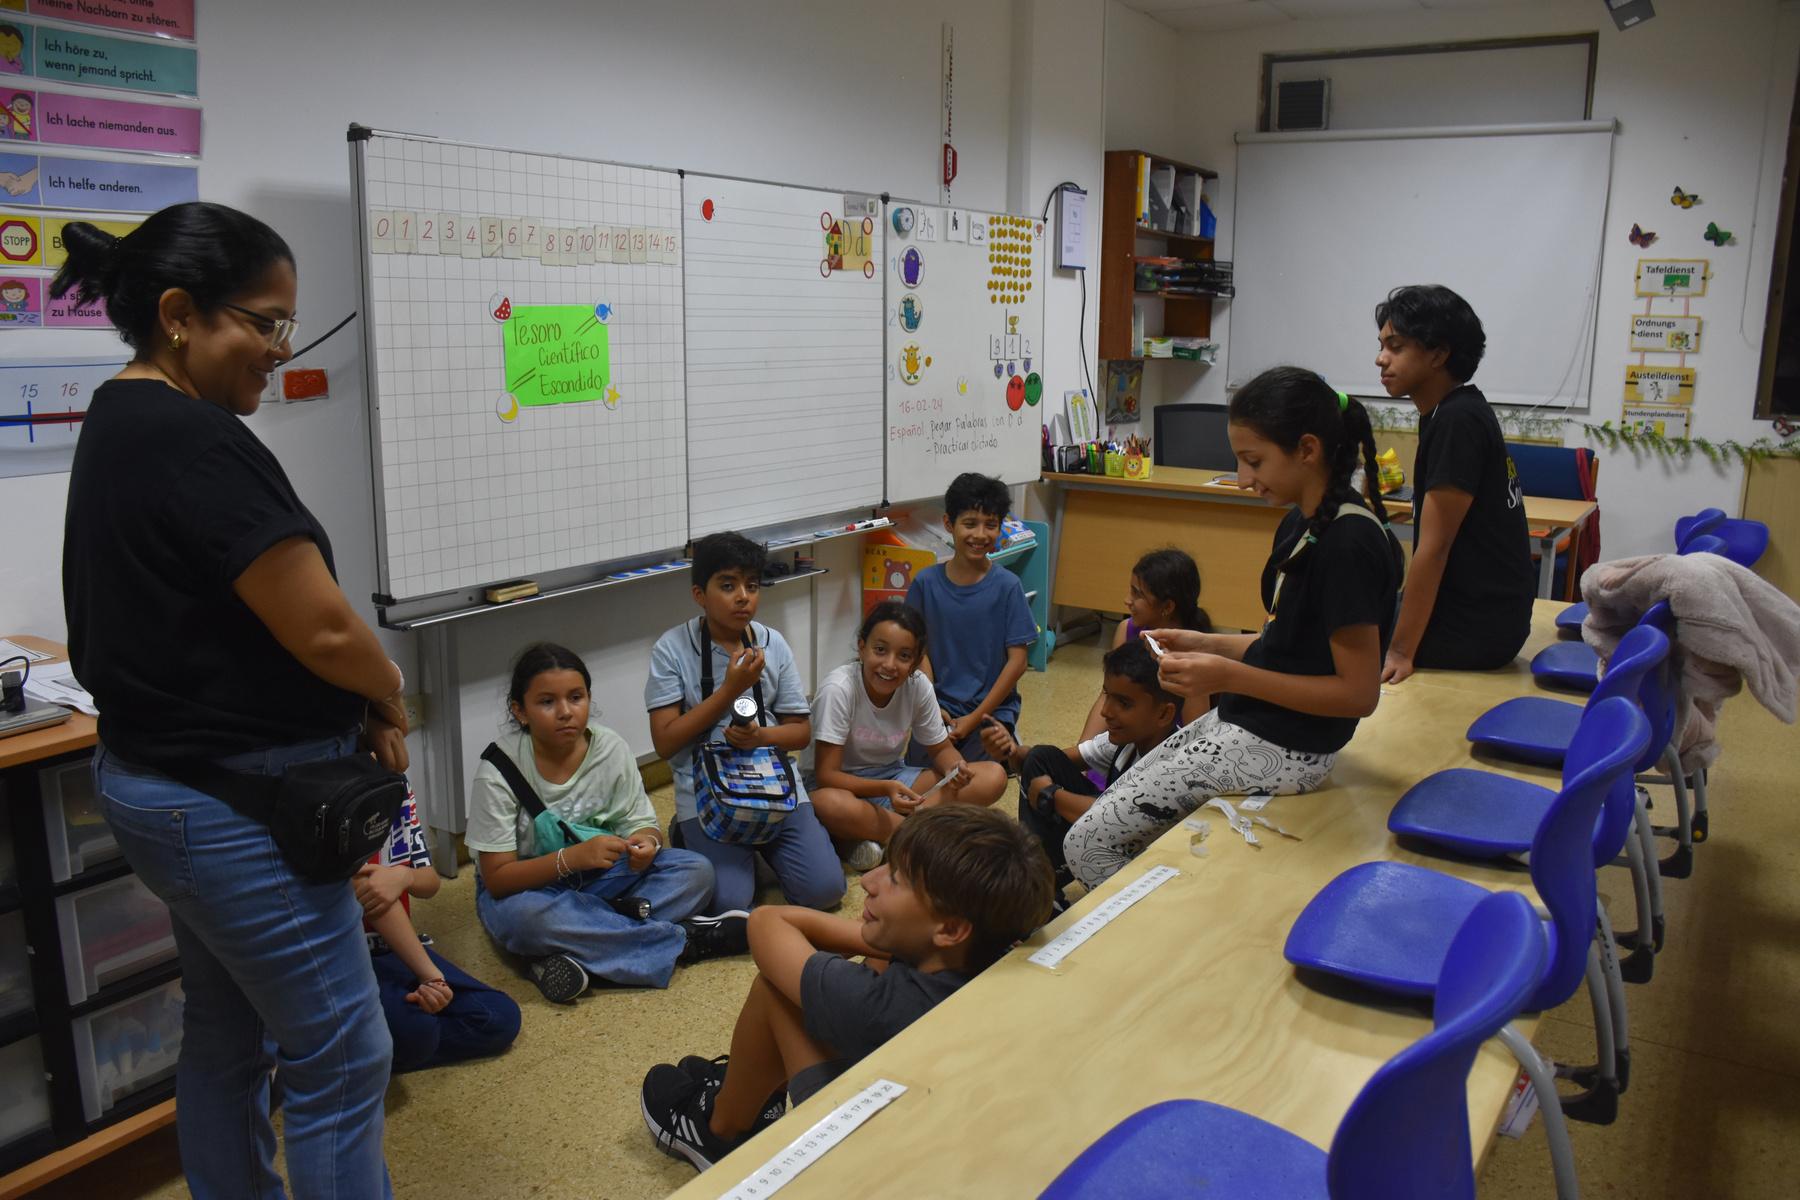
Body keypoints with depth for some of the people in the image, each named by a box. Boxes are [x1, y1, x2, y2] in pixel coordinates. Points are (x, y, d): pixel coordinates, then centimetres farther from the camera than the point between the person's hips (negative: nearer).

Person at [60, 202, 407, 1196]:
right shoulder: (195, 441, -22)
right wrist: (389, 702, -4)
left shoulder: (119, 422, 9)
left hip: (166, 780, 10)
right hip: (236, 803, -10)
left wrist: (348, 710, 2)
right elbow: (323, 630, -25)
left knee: (226, 1035, 22)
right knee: (340, 1059, 1)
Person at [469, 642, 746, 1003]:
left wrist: (645, 843, -29)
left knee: (695, 871, -17)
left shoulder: (611, 748, -10)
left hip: (598, 876, 4)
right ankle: (679, 939, -27)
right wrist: (572, 857, -36)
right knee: (527, 916, -40)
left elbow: (642, 823, -3)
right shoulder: (498, 771, -19)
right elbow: (497, 878, -20)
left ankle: (580, 957, -29)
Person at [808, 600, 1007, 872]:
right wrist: (886, 789, -39)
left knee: (994, 776, -14)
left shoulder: (919, 686, -11)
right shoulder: (838, 689, -24)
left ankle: (875, 833, -21)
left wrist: (954, 770, -22)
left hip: (893, 780, 5)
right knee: (830, 804, -43)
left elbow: (940, 749, 2)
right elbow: (826, 775, -24)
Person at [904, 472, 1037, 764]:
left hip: (991, 708, -2)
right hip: (939, 705, 2)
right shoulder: (926, 582, -1)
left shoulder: (1006, 586, -7)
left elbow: (1017, 661, -7)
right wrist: (932, 707, -8)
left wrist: (976, 718, -11)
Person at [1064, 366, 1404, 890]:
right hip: (1244, 722, 10)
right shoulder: (1300, 524, 8)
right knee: (1110, 813, 13)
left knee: (1088, 845, -6)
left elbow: (1358, 692, -22)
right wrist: (1206, 644, 2)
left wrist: (1229, 676, -24)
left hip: (1283, 750, -10)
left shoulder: (1349, 542, -22)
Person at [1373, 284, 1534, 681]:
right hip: (1479, 612, 9)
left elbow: (1434, 547, -21)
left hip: (1475, 628, -9)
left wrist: (1401, 651, -20)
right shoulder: (1454, 412, 10)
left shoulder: (1457, 421, -19)